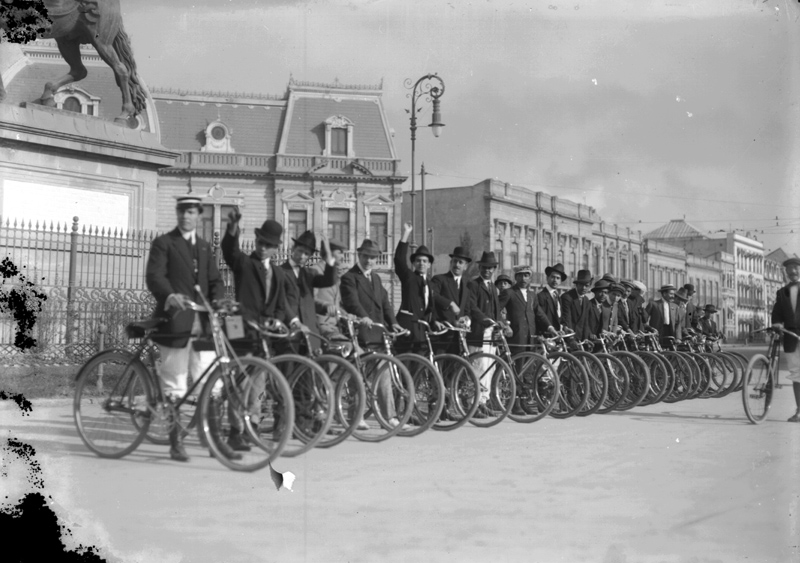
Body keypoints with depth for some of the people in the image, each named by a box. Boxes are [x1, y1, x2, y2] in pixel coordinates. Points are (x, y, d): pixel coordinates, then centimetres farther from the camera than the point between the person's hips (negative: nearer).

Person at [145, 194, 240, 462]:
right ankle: (176, 443, 9)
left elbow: (215, 281, 14)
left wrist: (218, 301, -9)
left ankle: (215, 440, 11)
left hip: (203, 323, 5)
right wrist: (170, 295, -30)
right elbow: (153, 276, -10)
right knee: (174, 386, 1)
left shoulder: (205, 247, 20)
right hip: (175, 322, -4)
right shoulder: (163, 243, 4)